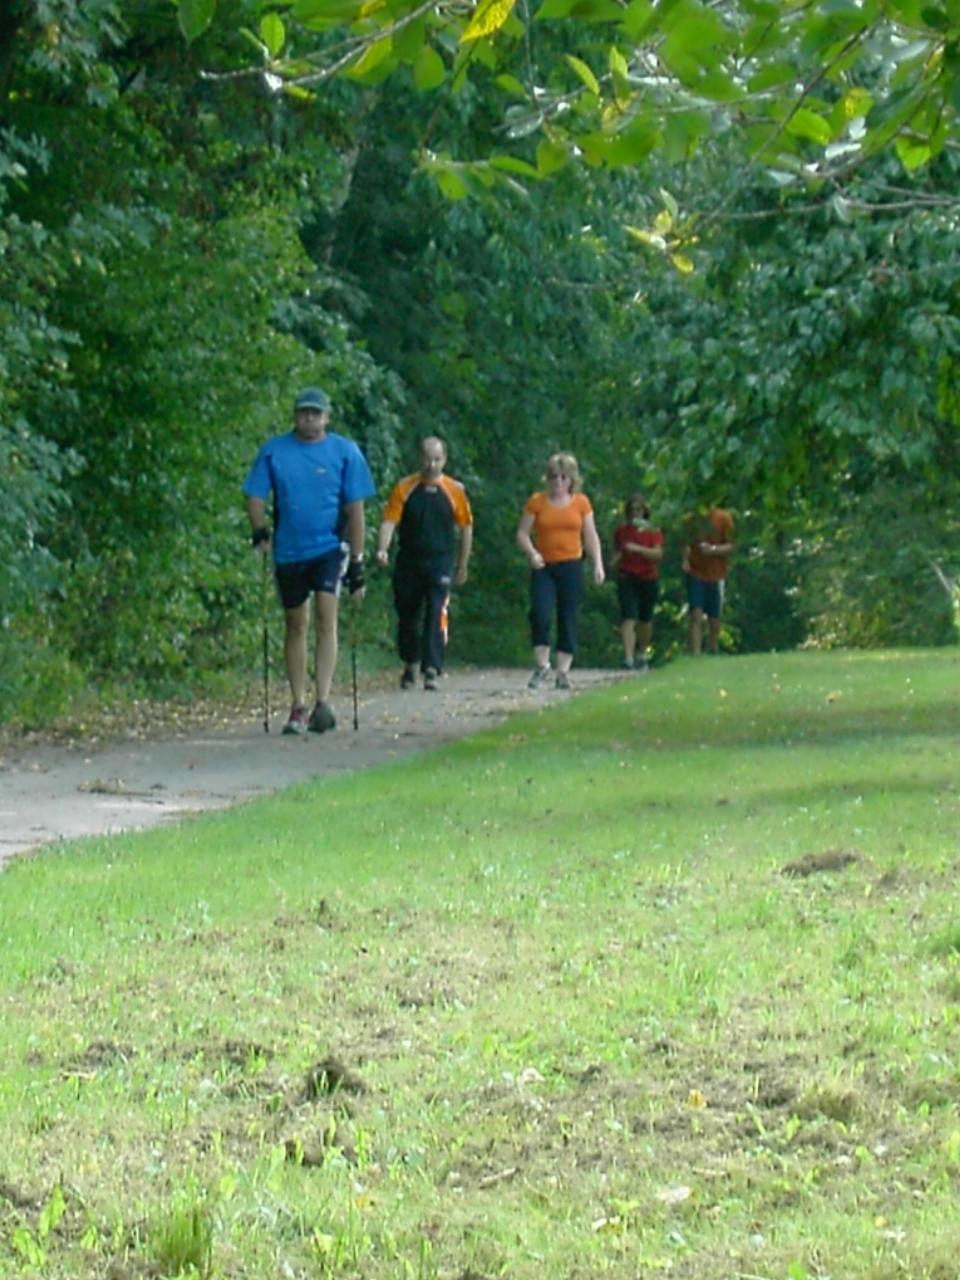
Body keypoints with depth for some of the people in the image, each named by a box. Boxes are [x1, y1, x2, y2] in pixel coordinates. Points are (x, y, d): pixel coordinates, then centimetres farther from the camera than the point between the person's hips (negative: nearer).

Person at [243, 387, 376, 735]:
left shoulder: (345, 452, 0)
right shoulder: (273, 451, 3)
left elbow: (355, 509, 1)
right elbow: (255, 496, 5)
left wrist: (357, 562, -3)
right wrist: (259, 530, -15)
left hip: (329, 546, -2)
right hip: (288, 550, 2)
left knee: (325, 617, -17)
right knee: (295, 625, 8)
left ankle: (323, 702, -21)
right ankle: (298, 707, 15)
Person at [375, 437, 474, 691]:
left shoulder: (455, 490, 3)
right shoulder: (404, 488, 2)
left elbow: (466, 528, 11)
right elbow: (390, 520, -3)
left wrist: (462, 567, 12)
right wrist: (382, 549, -21)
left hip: (440, 564, -1)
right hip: (408, 563, 1)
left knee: (437, 615, -13)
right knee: (407, 617, 10)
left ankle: (431, 670, -14)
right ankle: (410, 665, 29)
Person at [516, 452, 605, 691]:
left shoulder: (581, 503, 6)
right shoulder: (537, 502, 3)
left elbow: (591, 536, 10)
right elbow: (522, 533, 3)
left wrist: (598, 564, 0)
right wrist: (531, 553, -15)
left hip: (571, 567, 1)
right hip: (544, 567, -1)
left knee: (568, 620, 2)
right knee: (540, 615, -18)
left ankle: (563, 671, 8)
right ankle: (542, 666, -7)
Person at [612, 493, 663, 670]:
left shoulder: (653, 532, 1)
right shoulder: (621, 531, 6)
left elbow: (658, 554, -13)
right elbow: (616, 552, 18)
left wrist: (638, 549, -26)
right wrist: (616, 558, -6)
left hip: (648, 578, 1)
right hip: (627, 578, -1)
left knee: (645, 619, 13)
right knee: (628, 617, -15)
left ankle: (642, 654, 33)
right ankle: (628, 658, -23)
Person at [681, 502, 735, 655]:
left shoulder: (724, 519, -5)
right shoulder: (691, 520, 1)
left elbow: (731, 547, -5)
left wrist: (713, 549, -22)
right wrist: (684, 560, -7)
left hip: (716, 576, 0)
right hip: (695, 574, 0)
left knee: (714, 620, 7)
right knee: (696, 615, -12)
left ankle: (713, 653, 25)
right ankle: (695, 655, -16)